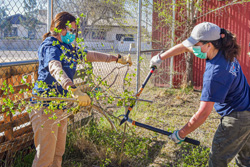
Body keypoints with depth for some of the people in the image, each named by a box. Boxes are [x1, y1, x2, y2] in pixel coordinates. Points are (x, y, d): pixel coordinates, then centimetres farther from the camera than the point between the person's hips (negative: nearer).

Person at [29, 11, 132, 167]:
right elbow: (55, 68, -35)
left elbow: (91, 55, 25)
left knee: (58, 153, 14)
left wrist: (118, 58, 24)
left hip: (60, 107, 9)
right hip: (46, 107, -9)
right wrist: (74, 89, -52)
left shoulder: (67, 48, 14)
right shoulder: (50, 46, -15)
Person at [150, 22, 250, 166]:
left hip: (236, 119, -10)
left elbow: (203, 114, -30)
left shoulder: (215, 74, -33)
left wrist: (180, 134, -18)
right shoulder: (222, 51, -7)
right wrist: (161, 57, 10)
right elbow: (185, 46, 7)